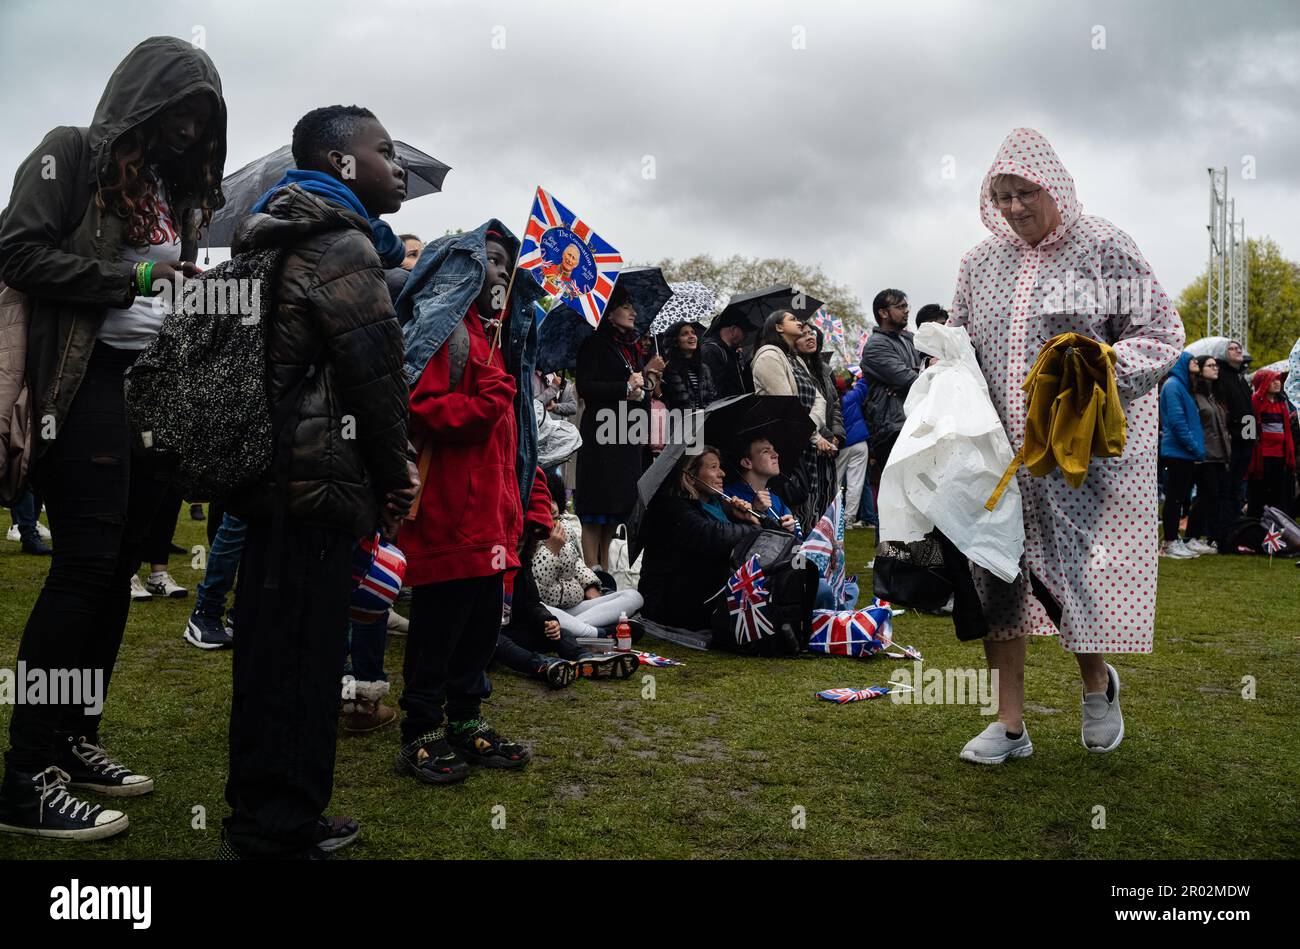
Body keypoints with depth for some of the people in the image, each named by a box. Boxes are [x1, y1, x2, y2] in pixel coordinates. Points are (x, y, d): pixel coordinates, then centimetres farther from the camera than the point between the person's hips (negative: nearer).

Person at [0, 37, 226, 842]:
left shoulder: (175, 188, 20)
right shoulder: (72, 155, 0)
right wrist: (132, 277, -12)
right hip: (87, 380, -7)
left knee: (120, 565, 8)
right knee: (87, 563, -11)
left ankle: (75, 739, 20)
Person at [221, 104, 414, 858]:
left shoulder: (283, 243, 21)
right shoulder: (343, 246, -11)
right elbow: (377, 371, -16)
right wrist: (394, 472, -1)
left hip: (276, 479, 10)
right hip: (321, 484, -10)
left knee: (272, 652, 16)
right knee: (304, 658, -3)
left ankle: (266, 818, 29)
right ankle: (279, 835, 7)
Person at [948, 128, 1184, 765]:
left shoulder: (1105, 248, -2)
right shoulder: (981, 262, 11)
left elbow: (1163, 337, -3)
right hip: (1002, 450, 4)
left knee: (1075, 573, -2)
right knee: (996, 574, 2)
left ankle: (1097, 684, 31)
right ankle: (1010, 724, 14)